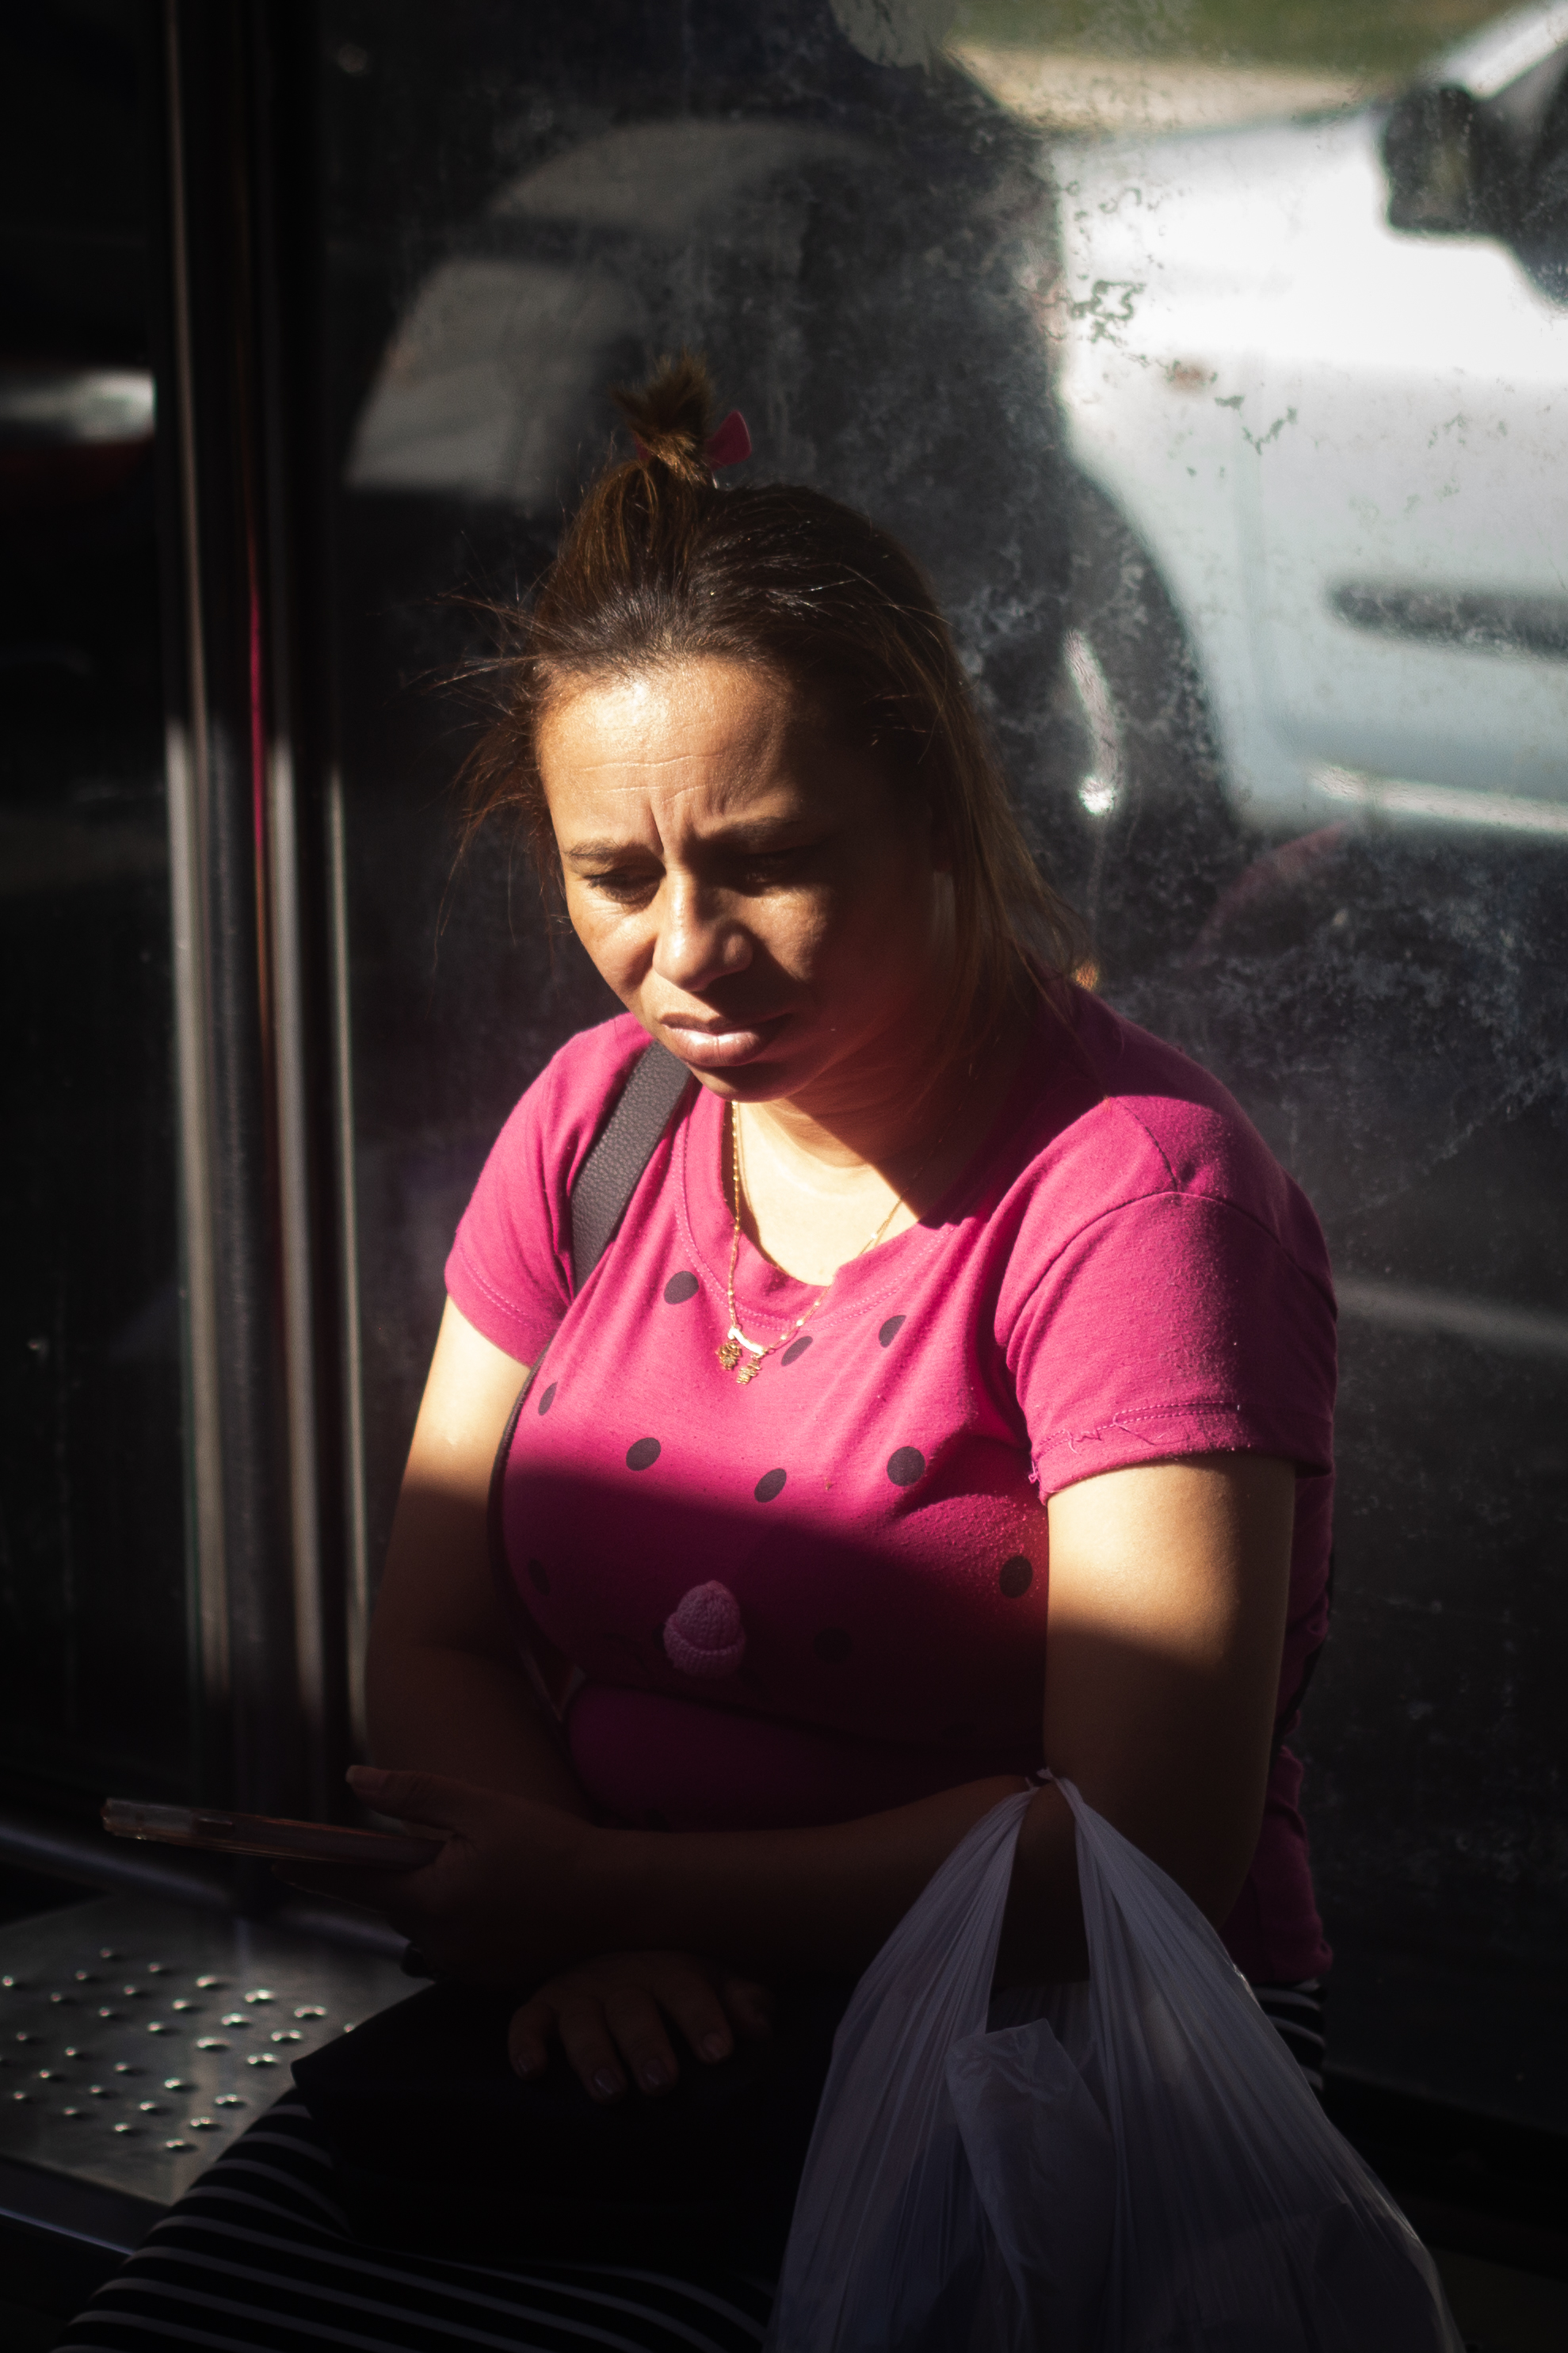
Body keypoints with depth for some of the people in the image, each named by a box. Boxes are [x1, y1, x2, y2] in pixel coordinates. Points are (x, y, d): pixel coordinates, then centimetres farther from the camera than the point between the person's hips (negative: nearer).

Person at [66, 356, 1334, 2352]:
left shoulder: (1132, 1190, -12)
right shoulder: (595, 1122, 9)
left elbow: (1145, 1843, -17)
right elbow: (433, 1643, 8)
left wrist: (612, 1889, -18)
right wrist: (592, 1936, -12)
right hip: (623, 2034, 6)